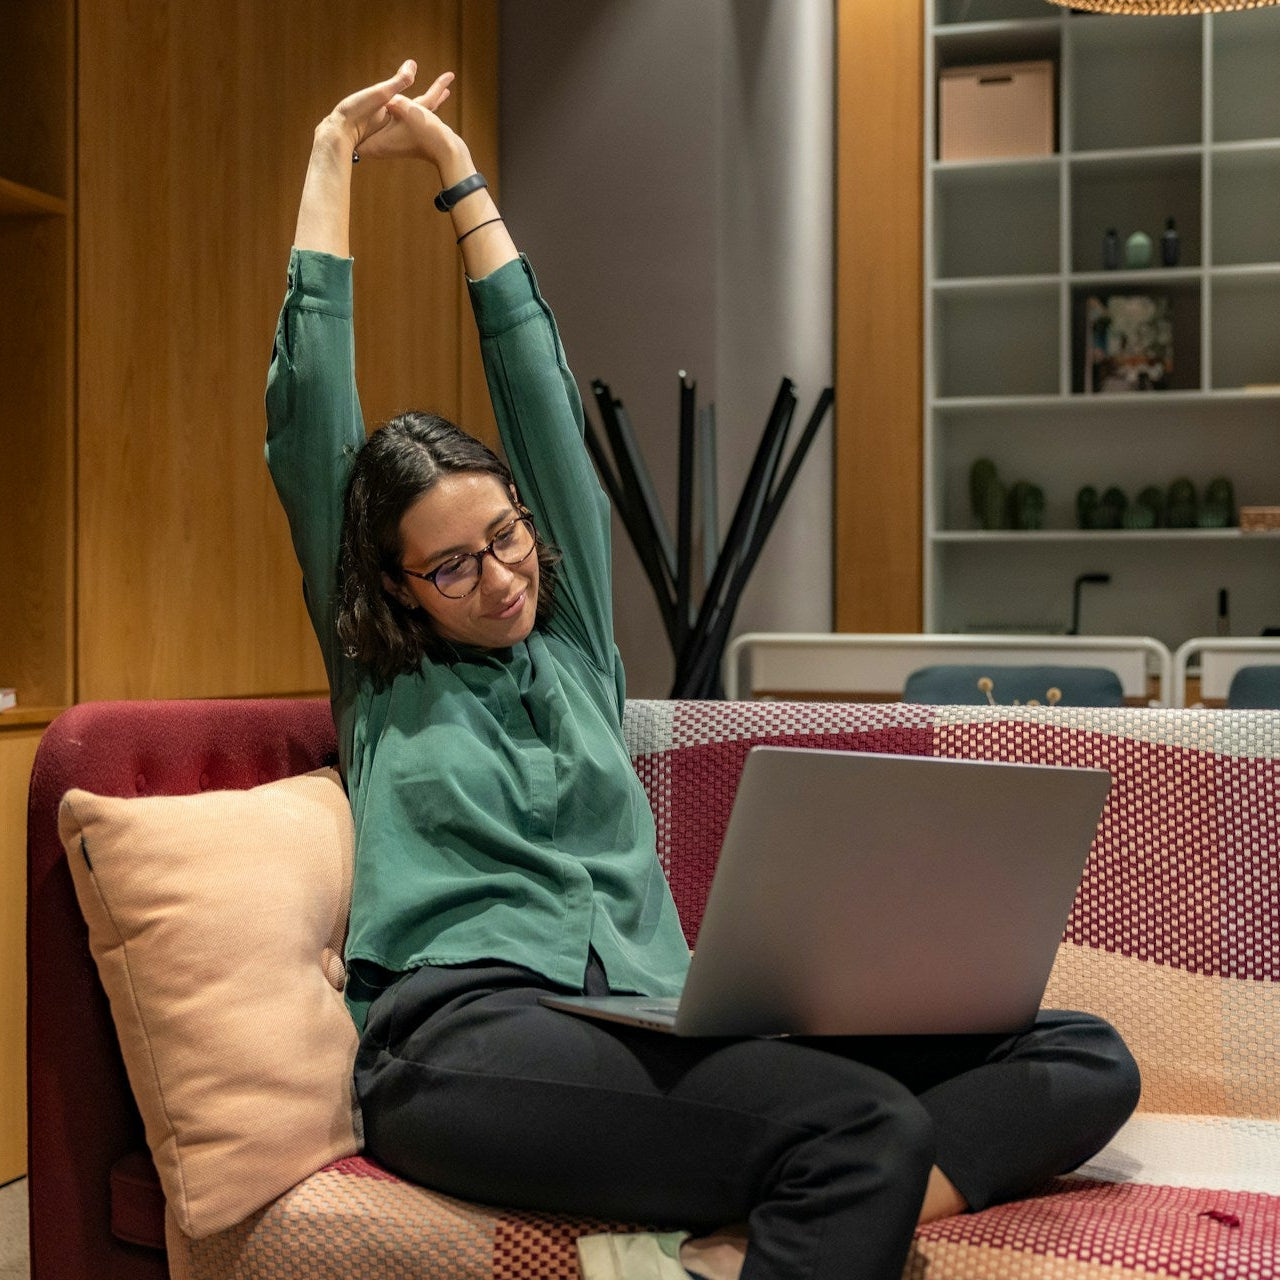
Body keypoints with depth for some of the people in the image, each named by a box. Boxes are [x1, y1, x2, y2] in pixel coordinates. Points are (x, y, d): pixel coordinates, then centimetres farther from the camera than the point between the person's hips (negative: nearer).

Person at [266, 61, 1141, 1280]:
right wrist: (335, 156, 21)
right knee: (870, 1131, -36)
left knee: (1084, 1059, -19)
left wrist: (455, 167, 28)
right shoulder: (378, 673, 15)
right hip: (468, 1033, -5)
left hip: (651, 1021, 5)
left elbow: (540, 391, 22)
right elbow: (306, 409, 13)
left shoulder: (571, 635, 23)